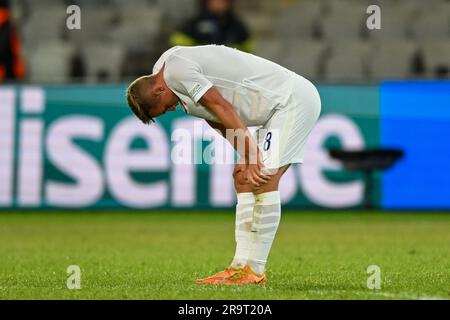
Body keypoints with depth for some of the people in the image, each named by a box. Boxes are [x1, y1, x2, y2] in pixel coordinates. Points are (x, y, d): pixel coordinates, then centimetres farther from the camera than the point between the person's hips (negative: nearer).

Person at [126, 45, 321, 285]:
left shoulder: (175, 70, -15)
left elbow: (223, 109, -20)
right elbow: (221, 123, 15)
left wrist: (252, 155, -19)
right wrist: (246, 159, 1)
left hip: (294, 99, -11)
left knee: (264, 180, -16)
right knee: (243, 179, 6)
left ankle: (254, 271, -14)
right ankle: (242, 265, 3)